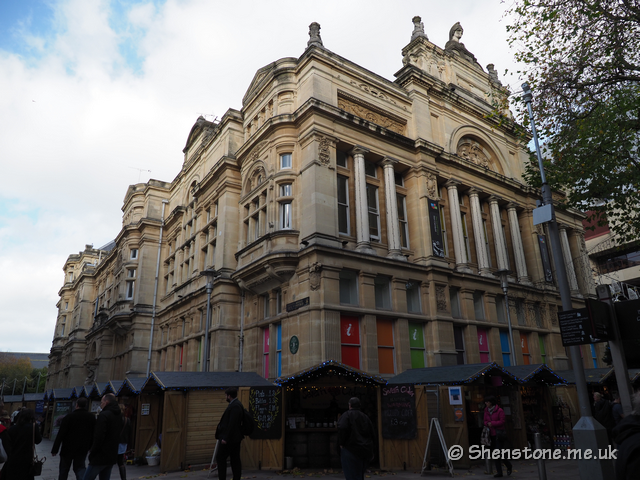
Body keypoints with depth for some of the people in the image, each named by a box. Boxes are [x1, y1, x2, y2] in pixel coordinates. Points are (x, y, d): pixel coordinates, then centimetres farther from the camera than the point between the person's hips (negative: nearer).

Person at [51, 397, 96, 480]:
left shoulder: (69, 417, -12)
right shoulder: (92, 417, 0)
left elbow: (60, 435, -13)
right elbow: (93, 434, 6)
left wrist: (55, 449, -8)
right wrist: (91, 447, 16)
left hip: (68, 448, -3)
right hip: (83, 449, 3)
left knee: (64, 470, 14)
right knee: (80, 468, 11)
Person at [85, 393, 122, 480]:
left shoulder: (104, 415, -15)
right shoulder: (119, 416, 12)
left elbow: (99, 437, -20)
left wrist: (92, 453, -9)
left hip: (100, 457, -8)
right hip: (113, 456, 8)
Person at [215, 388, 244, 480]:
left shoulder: (235, 406, -19)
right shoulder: (237, 404, 13)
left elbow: (232, 424, -23)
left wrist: (226, 438, -22)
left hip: (230, 438, -10)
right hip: (235, 438, 10)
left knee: (221, 458, -1)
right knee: (235, 459, 10)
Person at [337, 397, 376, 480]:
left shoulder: (347, 415, -7)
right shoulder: (365, 417, 12)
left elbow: (342, 428, -24)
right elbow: (372, 433, 13)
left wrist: (341, 443, -12)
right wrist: (370, 447, 20)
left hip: (350, 450, -7)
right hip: (364, 450, 7)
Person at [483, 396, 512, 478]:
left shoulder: (499, 410, -9)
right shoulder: (486, 411, 8)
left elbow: (502, 421, -12)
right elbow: (485, 421, 11)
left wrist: (492, 423, -14)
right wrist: (488, 424, -11)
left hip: (499, 433, -6)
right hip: (492, 434, 6)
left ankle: (509, 466, 18)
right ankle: (499, 472, 10)